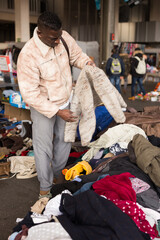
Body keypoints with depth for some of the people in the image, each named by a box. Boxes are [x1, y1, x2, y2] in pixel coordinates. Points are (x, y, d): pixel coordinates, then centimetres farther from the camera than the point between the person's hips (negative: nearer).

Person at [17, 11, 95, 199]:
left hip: (65, 101, 6)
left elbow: (76, 55, 7)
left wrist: (87, 62, -17)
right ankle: (45, 187, 25)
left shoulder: (64, 37, -14)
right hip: (43, 106, -6)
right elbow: (30, 93, -26)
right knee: (44, 148, 4)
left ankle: (57, 175, 41)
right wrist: (57, 111, -26)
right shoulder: (28, 55, -30)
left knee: (64, 141, 18)